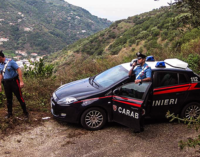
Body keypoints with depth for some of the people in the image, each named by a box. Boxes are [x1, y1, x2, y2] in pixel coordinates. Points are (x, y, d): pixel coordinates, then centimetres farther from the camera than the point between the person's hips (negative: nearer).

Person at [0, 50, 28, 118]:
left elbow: (19, 70, -16)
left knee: (19, 97, -1)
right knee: (8, 98, 13)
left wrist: (21, 81, -20)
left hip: (14, 81, -5)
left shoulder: (10, 61, -14)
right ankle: (9, 113, 26)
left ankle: (25, 111, 12)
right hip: (6, 83, 6)